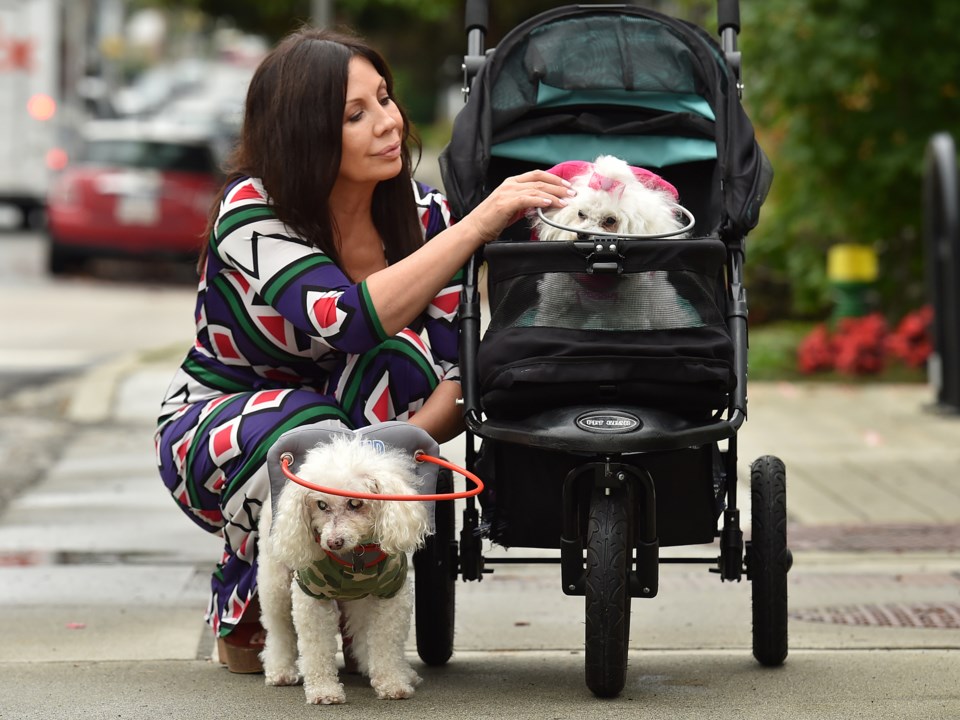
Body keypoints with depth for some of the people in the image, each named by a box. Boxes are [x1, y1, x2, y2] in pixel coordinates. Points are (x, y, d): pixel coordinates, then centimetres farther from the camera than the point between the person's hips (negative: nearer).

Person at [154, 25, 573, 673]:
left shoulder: (422, 213, -13)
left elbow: (457, 378, -18)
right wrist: (480, 222, -43)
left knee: (407, 353, -29)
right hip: (211, 436, -3)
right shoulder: (252, 212, -25)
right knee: (309, 429, -38)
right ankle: (242, 617, -8)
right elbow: (348, 322, -41)